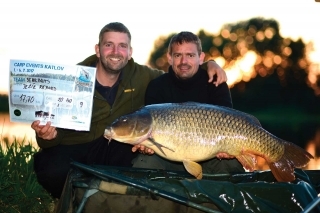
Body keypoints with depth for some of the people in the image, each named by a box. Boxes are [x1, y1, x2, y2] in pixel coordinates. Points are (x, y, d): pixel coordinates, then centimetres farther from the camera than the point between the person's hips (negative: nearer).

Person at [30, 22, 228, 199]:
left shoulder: (139, 76, -3)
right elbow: (58, 128, -10)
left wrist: (208, 64, -7)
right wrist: (48, 136, -35)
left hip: (117, 149, 2)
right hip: (73, 149, -2)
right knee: (53, 172, -35)